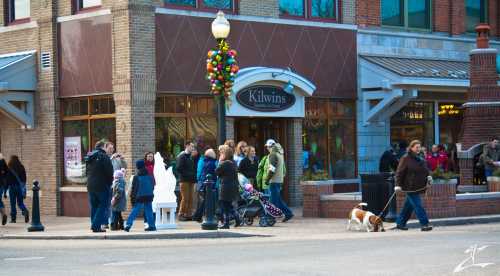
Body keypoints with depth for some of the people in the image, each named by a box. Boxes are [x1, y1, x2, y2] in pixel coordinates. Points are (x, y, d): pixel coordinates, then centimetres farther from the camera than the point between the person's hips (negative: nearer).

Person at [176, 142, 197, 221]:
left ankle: (188, 214, 11)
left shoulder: (191, 156, 18)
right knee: (185, 198, -9)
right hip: (184, 181, -7)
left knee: (190, 198, 6)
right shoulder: (181, 156, -6)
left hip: (191, 181, 7)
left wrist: (193, 175, 8)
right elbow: (179, 168, -13)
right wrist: (187, 174, -15)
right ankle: (181, 214, -2)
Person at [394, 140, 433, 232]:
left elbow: (425, 171, 26)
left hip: (418, 187, 8)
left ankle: (400, 223, 23)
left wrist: (428, 177, 5)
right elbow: (399, 172, -11)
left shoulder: (421, 159, 14)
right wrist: (398, 185, -18)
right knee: (418, 205, -11)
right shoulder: (406, 159, -8)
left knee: (409, 206, 13)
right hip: (410, 188, -8)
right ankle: (424, 224, -13)